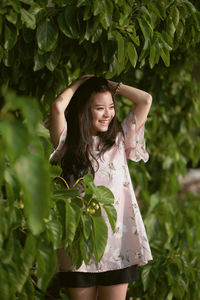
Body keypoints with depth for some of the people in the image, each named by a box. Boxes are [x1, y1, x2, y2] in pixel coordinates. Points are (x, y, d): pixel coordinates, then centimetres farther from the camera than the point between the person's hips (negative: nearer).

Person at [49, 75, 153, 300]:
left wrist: (111, 86, 10)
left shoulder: (119, 142, 10)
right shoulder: (70, 146, 3)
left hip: (118, 244, 1)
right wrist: (78, 84, 3)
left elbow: (145, 100, 4)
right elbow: (58, 107, -14)